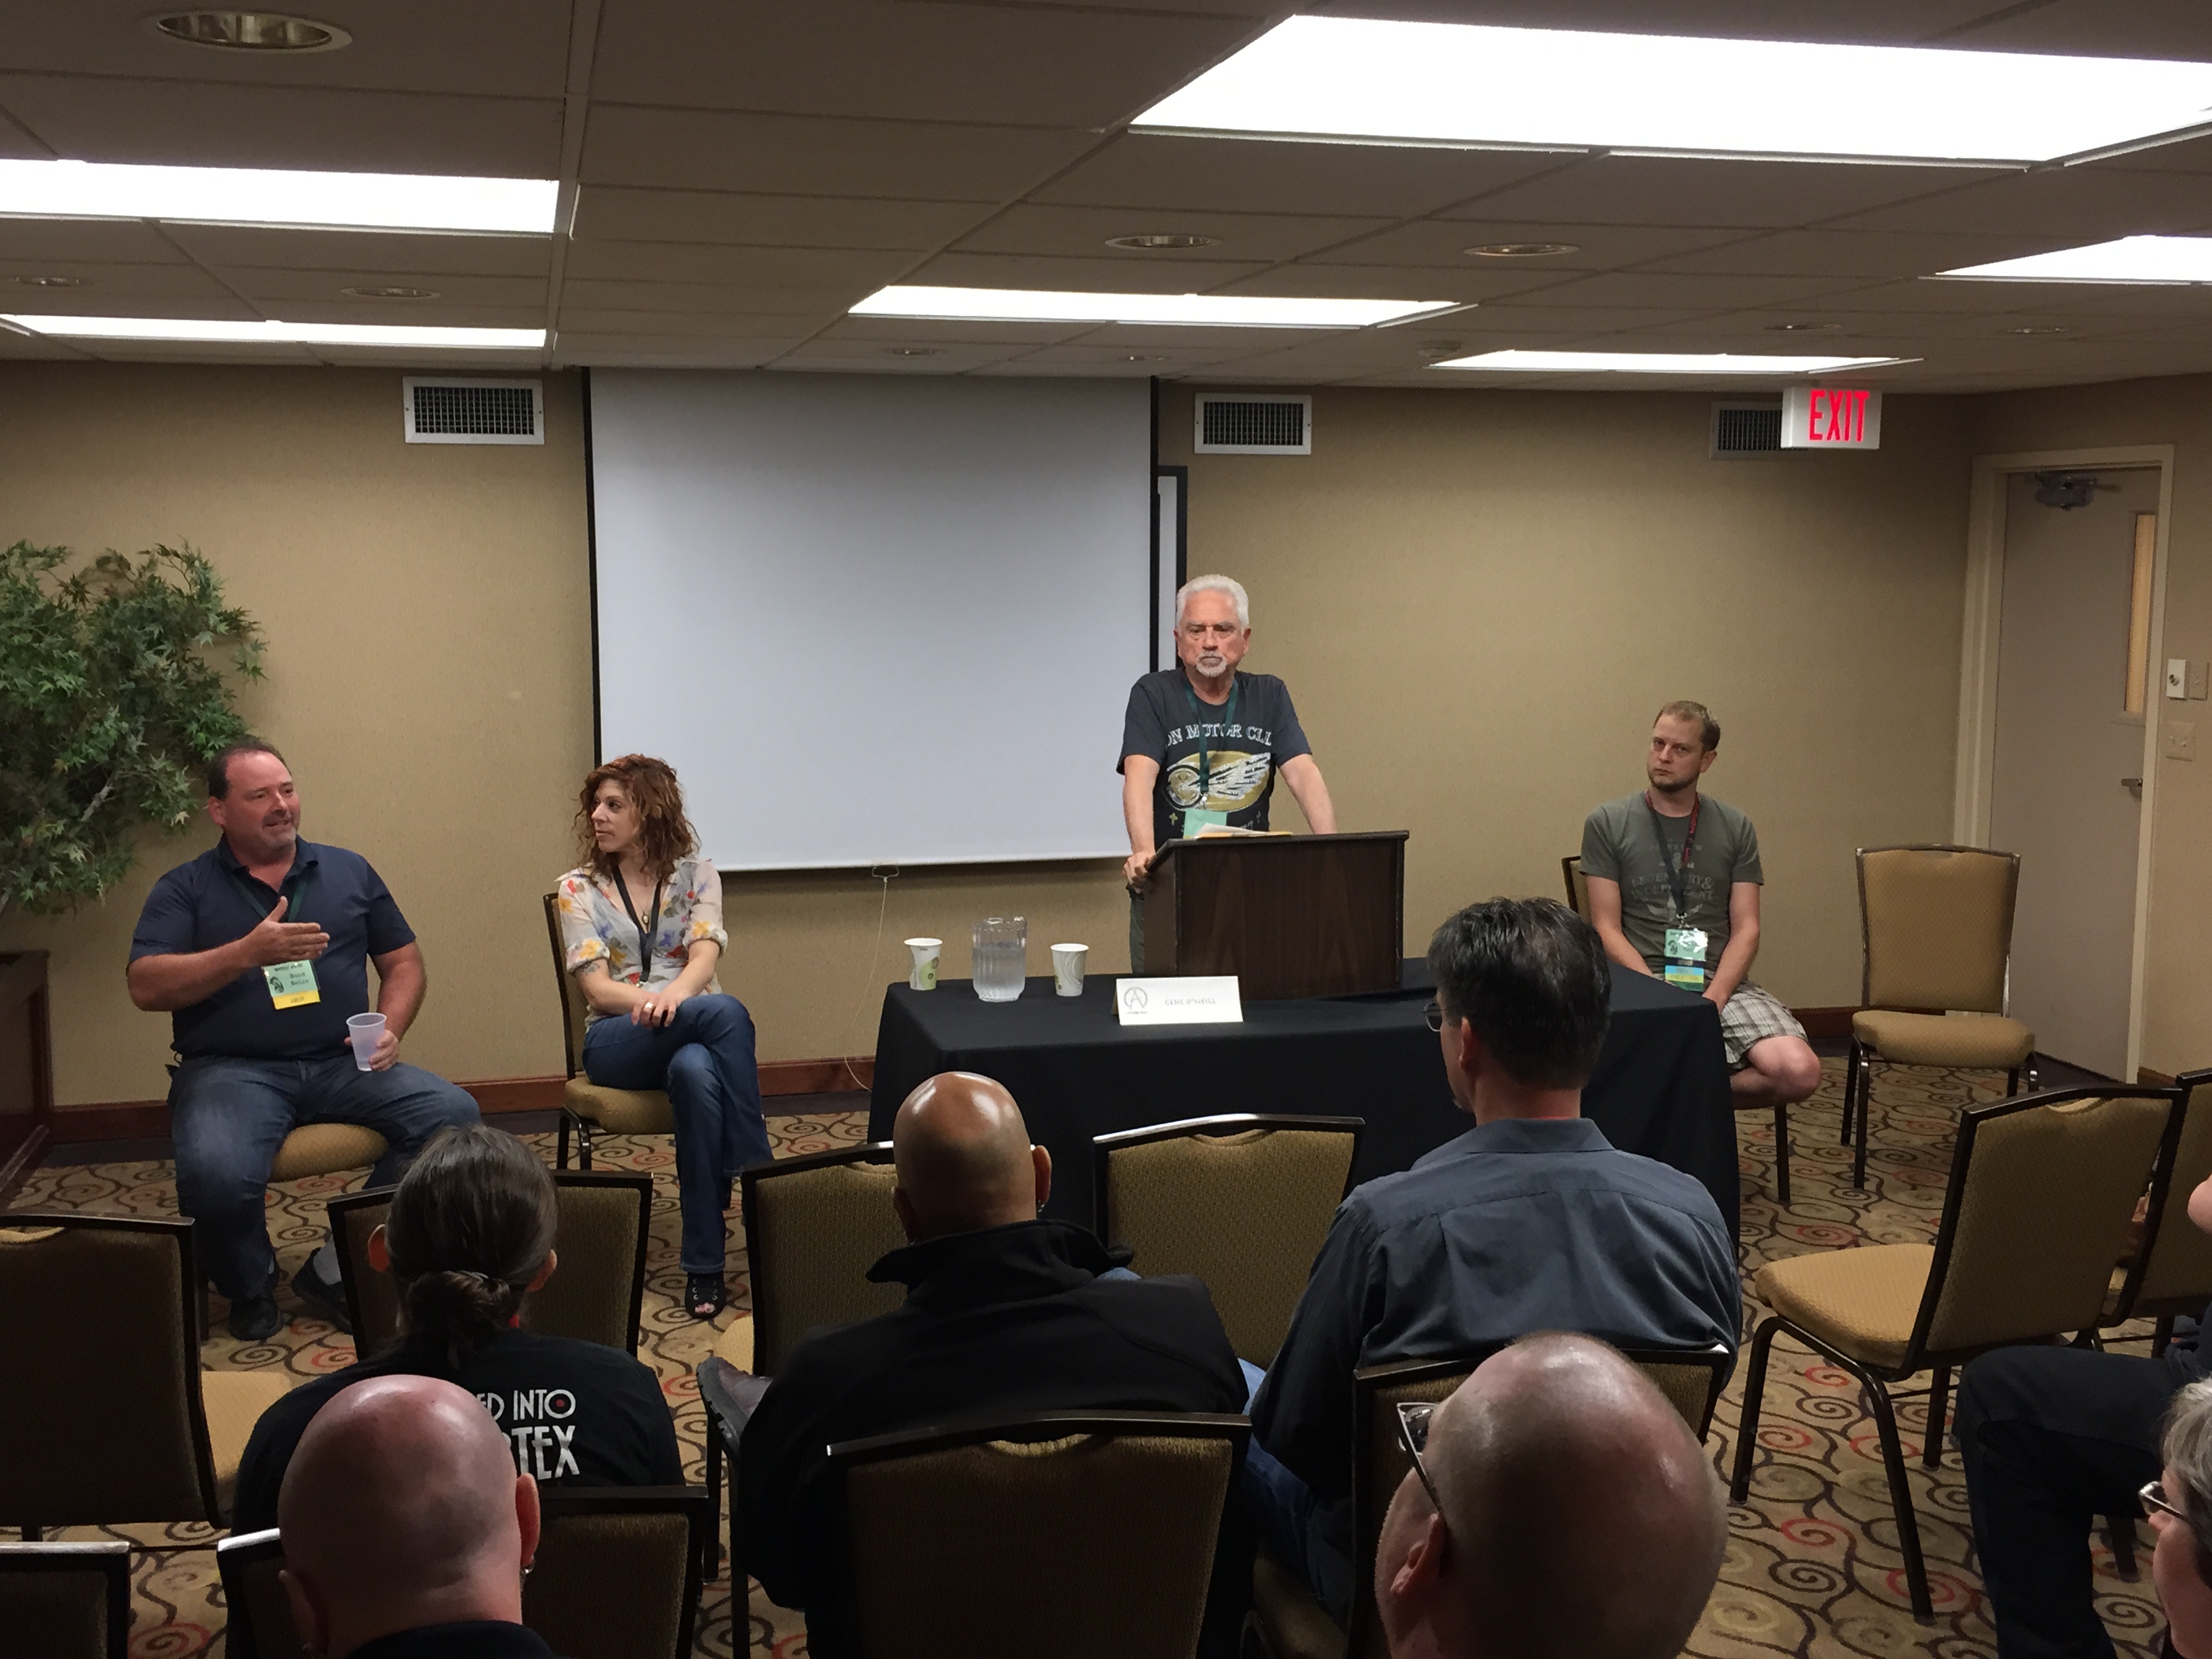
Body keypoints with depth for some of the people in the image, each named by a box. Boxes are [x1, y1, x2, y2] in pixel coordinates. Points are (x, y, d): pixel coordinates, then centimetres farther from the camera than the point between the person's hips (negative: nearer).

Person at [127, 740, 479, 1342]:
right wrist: (248, 953, -18)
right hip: (232, 1068, -3)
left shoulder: (348, 871, 17)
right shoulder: (185, 889, 8)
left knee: (453, 1114, -23)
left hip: (344, 1064, 3)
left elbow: (405, 963, 19)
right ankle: (250, 1289, 0)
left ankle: (338, 1269, -11)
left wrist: (390, 1030, -1)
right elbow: (147, 987, -5)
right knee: (216, 1173, -35)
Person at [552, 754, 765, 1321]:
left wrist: (673, 996, -30)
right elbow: (598, 988, -3)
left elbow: (704, 959, -5)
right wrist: (648, 1001, -25)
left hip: (693, 1030, 2)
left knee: (695, 1071, -41)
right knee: (727, 1011, -36)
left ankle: (705, 1266, -35)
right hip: (618, 1041, -1)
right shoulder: (579, 889, 9)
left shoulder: (696, 875, 11)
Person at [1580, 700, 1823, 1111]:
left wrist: (1714, 996, -11)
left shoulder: (1735, 828, 13)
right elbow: (1607, 930, 1)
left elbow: (1746, 928, 7)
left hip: (1721, 984, 4)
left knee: (1800, 1073, -23)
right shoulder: (1607, 824, 6)